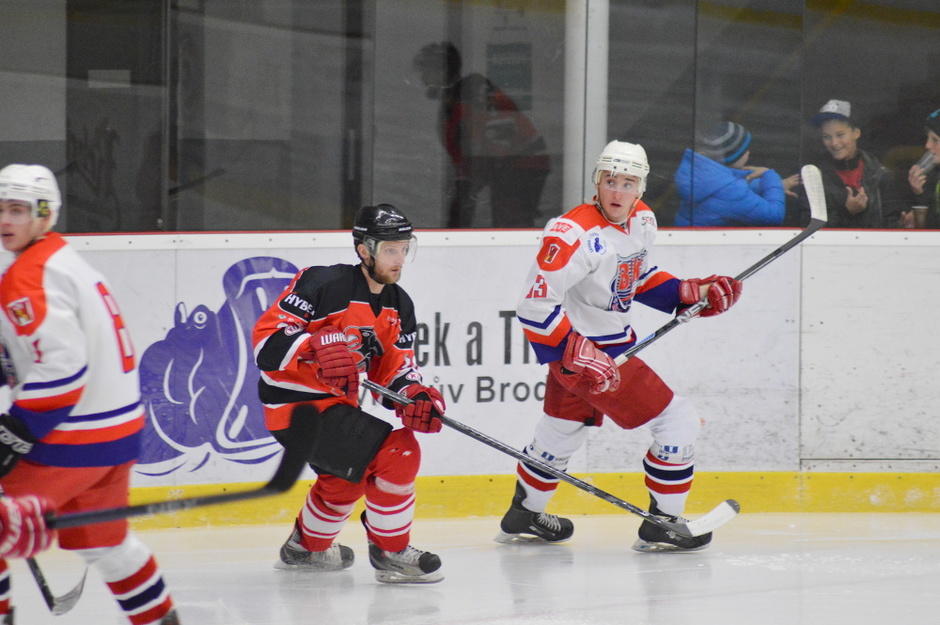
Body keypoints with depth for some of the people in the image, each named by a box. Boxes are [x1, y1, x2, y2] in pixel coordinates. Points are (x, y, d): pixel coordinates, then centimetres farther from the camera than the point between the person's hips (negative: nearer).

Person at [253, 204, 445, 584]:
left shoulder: (399, 306, 8)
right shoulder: (324, 285, -17)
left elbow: (395, 371, 7)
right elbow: (266, 338, -21)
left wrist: (414, 396, -15)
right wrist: (316, 350, -36)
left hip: (339, 405, 10)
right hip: (298, 406, -10)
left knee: (345, 477, 32)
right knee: (399, 453, -19)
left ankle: (307, 546, 55)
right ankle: (391, 553, -6)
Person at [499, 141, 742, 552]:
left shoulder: (642, 222, 2)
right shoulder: (575, 235, -26)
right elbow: (535, 304, -26)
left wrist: (691, 293, 6)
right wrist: (578, 354, -29)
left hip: (614, 343, 9)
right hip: (580, 348, -9)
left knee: (563, 431, 26)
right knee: (679, 423, -7)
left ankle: (523, 517, 45)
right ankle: (662, 526, 3)